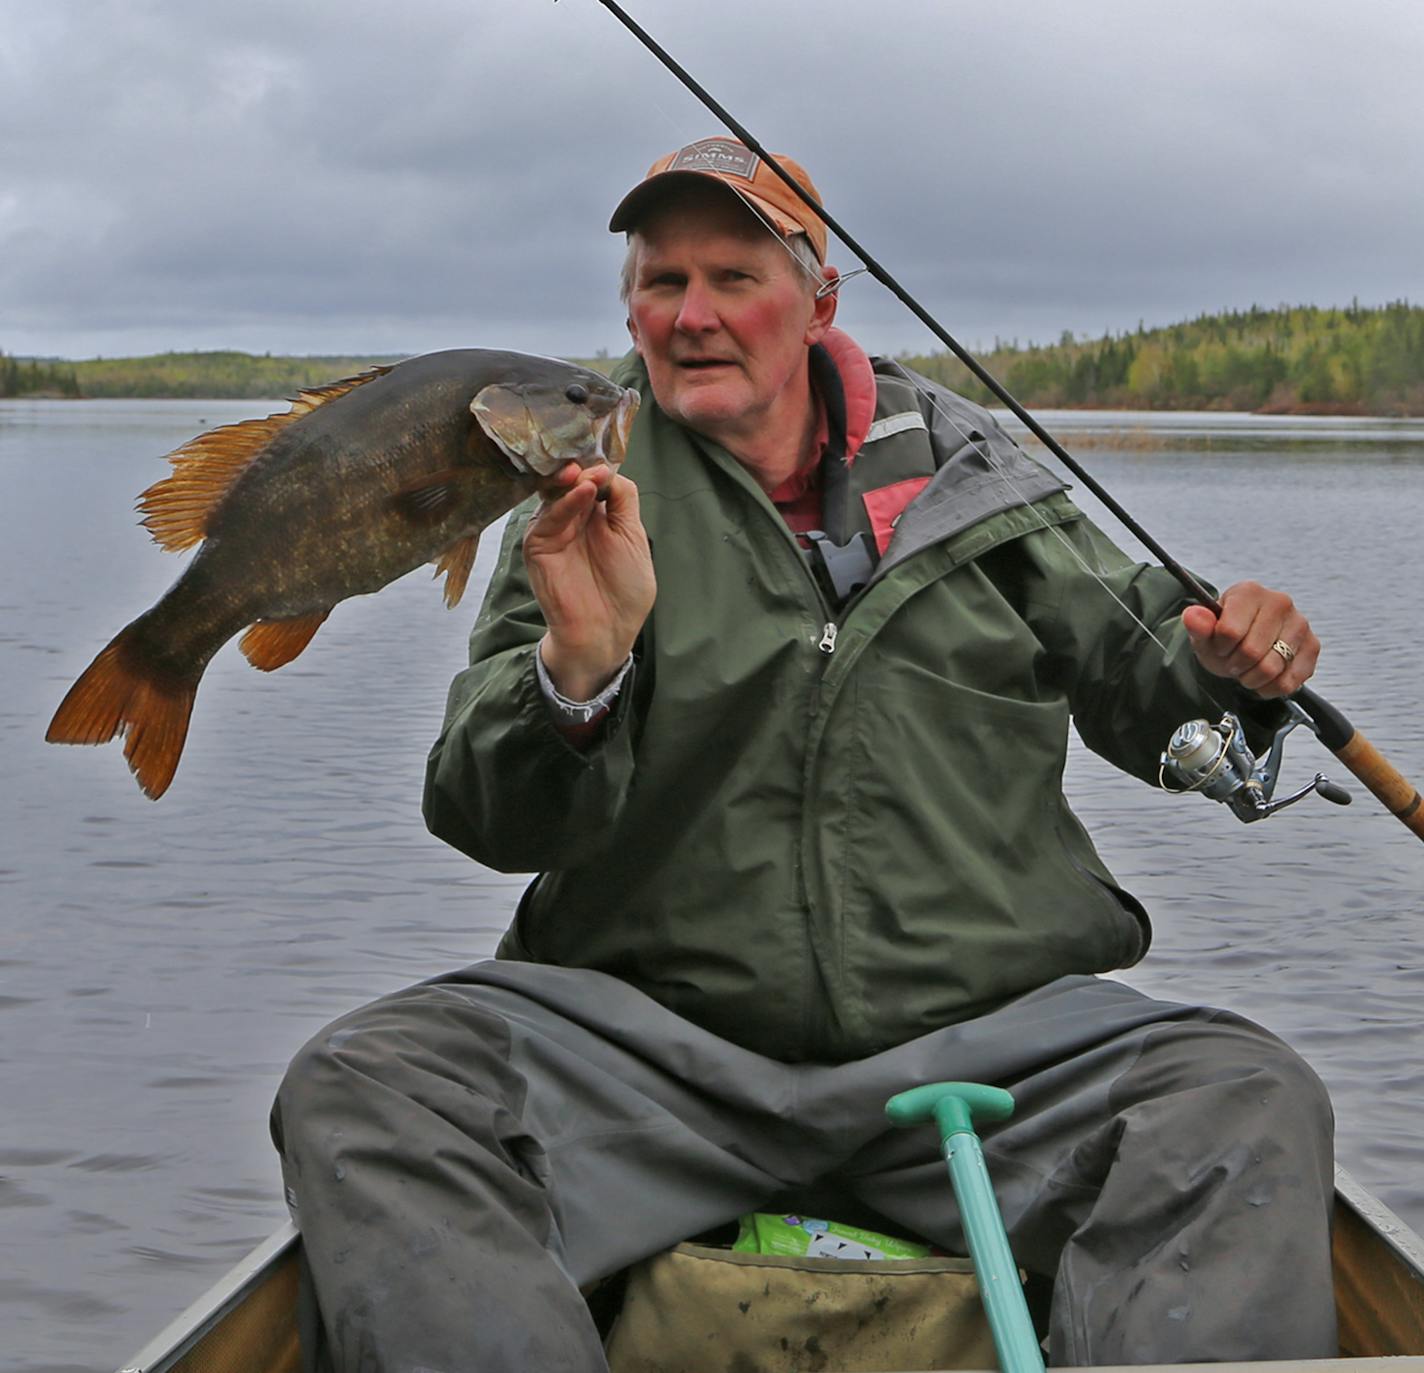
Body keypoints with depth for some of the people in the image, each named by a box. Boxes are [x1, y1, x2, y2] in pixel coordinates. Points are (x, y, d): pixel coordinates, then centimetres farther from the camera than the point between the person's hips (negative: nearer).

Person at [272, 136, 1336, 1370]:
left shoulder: (966, 471, 11)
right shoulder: (591, 505, 6)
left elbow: (1140, 675, 21)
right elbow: (486, 825, -3)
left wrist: (1233, 666, -3)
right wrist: (578, 665, -23)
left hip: (978, 1032, 1)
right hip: (648, 1028, 0)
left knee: (1252, 1104, -25)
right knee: (355, 1088, -23)